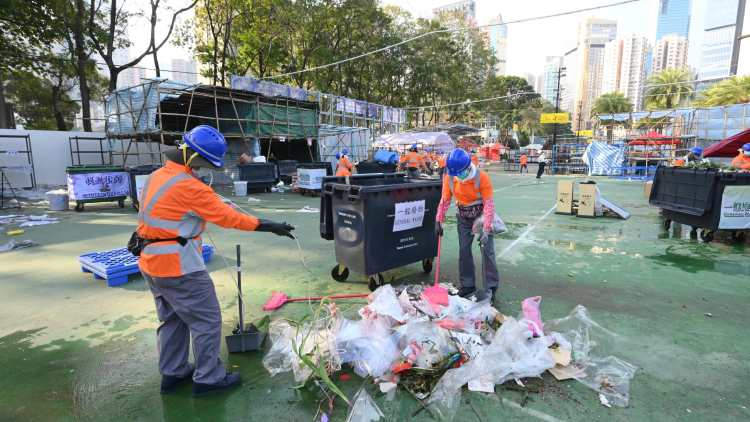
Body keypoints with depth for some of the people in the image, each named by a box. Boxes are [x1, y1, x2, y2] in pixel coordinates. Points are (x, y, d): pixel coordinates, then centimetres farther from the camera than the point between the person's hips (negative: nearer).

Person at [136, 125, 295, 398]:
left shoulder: (156, 177, 6)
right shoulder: (189, 187, -21)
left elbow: (149, 215, 16)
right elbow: (226, 216, -21)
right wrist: (269, 227, -18)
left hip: (151, 264, 10)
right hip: (179, 268, -10)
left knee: (172, 319, 23)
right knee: (207, 321, 4)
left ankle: (172, 373, 37)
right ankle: (208, 379, 16)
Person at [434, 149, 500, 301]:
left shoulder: (481, 177, -24)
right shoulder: (449, 178, -13)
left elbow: (488, 204, -23)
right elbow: (445, 201, -1)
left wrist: (485, 230, -30)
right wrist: (439, 221, -9)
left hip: (481, 214, -4)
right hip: (463, 217, 4)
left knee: (487, 250, -5)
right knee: (464, 250, 7)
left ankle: (491, 287, 8)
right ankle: (468, 285, 20)